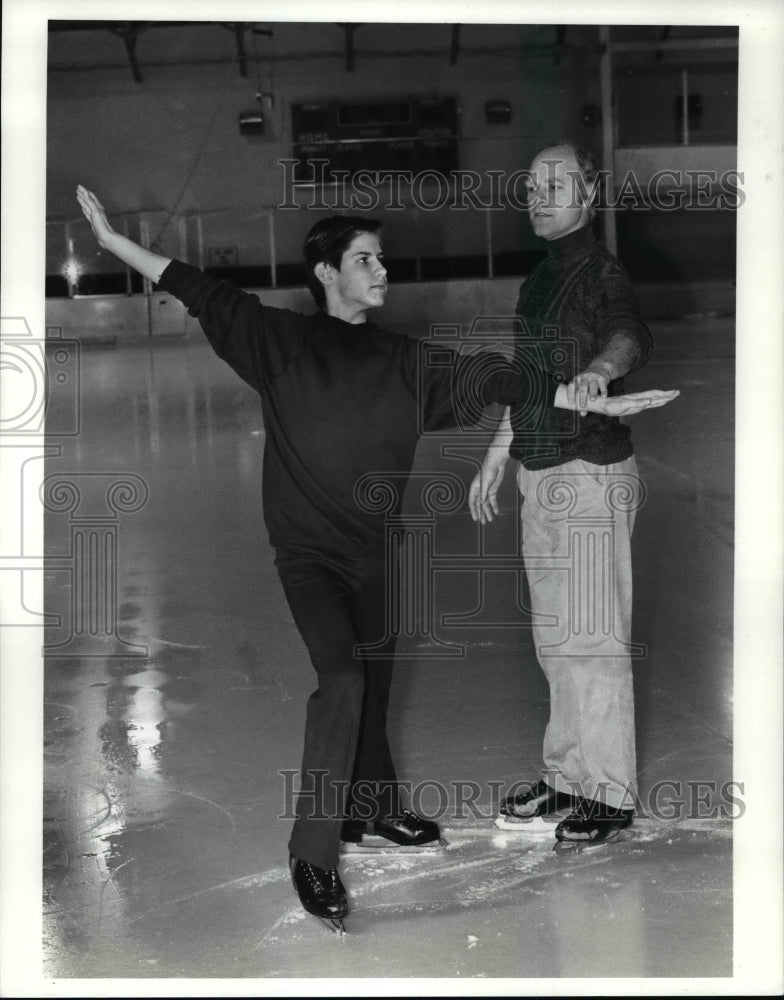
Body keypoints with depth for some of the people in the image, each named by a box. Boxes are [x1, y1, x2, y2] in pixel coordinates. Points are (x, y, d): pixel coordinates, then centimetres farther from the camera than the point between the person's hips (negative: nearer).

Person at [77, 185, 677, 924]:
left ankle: (372, 809, 36)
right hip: (305, 549, -5)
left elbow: (489, 382, 5)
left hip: (368, 549, 5)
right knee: (342, 679, -20)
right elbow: (201, 293, -9)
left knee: (374, 680, 13)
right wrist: (113, 241, -15)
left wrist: (597, 402, 4)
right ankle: (312, 854, -11)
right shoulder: (281, 341, -4)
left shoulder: (402, 361, 6)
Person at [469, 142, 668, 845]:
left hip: (591, 476, -9)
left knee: (594, 640, -4)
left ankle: (611, 794, 6)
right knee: (555, 641, 16)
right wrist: (497, 457, 24)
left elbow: (631, 333, -34)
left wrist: (600, 368, -55)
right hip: (540, 476, 9)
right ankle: (567, 775, 28)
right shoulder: (540, 277, 15)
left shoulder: (601, 268, -12)